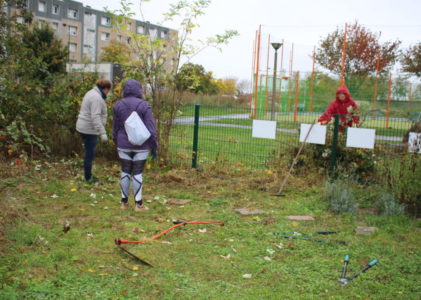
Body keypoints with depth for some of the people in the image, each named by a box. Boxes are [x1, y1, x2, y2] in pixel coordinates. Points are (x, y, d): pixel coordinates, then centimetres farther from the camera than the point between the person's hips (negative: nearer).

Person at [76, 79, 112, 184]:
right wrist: (102, 133, -28)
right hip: (89, 129, -10)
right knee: (90, 154, 1)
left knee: (90, 152, 17)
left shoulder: (92, 93, 13)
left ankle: (89, 175, 27)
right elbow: (95, 117, -27)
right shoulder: (97, 98, -19)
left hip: (84, 127, 10)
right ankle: (88, 178, 12)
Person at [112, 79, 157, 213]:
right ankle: (138, 204, 8)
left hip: (124, 145, 2)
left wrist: (117, 143, 20)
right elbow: (151, 129, -11)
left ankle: (124, 201, 20)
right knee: (137, 173, 4)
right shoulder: (144, 106, -11)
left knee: (125, 172, 12)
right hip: (141, 146, -2)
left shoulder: (118, 105, -2)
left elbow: (115, 128, 6)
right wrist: (154, 147, -2)